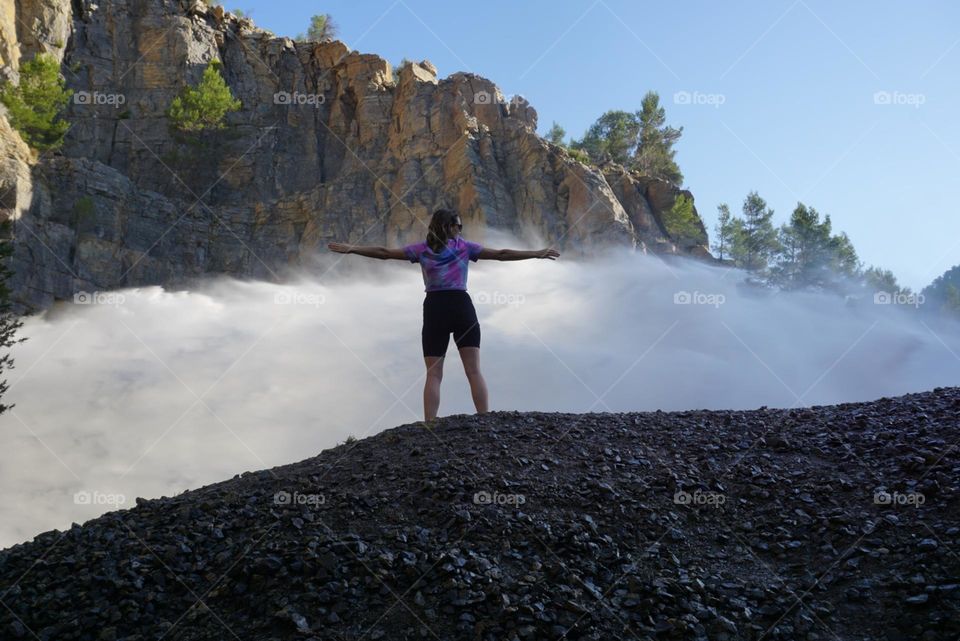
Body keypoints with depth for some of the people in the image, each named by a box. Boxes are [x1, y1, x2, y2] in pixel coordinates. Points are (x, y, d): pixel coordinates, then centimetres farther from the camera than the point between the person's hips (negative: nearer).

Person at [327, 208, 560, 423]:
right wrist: (537, 254, 9)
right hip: (462, 307, -1)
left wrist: (349, 249, 14)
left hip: (434, 309, 1)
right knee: (474, 371, -1)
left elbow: (384, 252, 6)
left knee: (433, 375, 2)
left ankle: (429, 425, -5)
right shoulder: (464, 246, 4)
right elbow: (501, 254, 3)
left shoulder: (421, 249, 6)